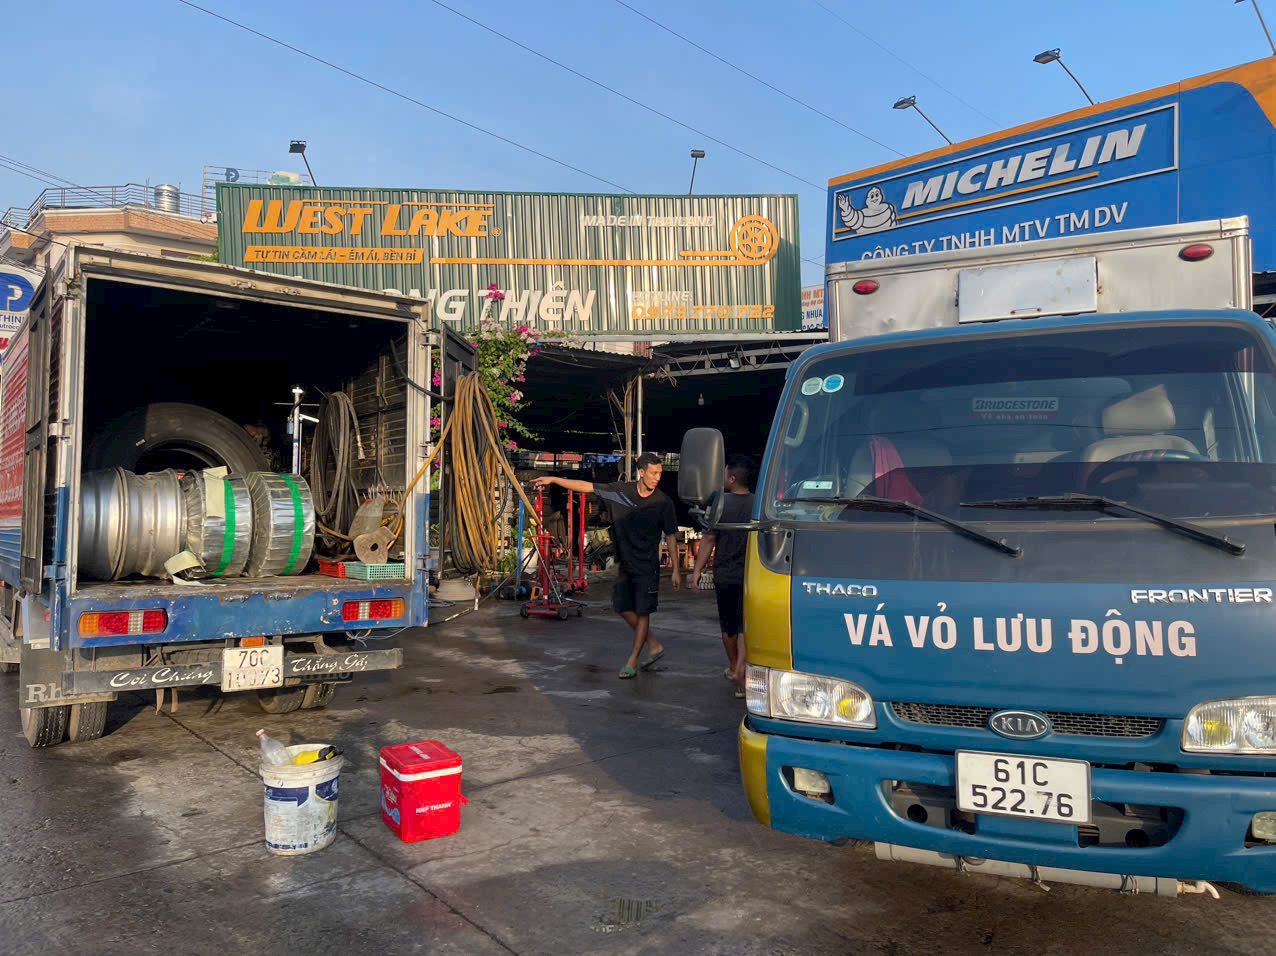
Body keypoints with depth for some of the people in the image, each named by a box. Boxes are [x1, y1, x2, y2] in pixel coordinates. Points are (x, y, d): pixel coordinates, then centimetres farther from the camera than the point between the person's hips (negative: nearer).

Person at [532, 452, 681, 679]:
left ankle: (632, 662, 9)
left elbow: (671, 536, -3)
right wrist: (553, 479, -2)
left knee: (642, 612, -2)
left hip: (648, 566, -4)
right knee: (623, 608, 8)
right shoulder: (621, 491, -5)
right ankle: (654, 646, 25)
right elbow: (586, 487, 0)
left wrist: (676, 569, -4)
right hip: (626, 564, 4)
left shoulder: (663, 502, -11)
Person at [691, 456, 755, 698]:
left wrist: (698, 570, 1)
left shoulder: (720, 504, -8)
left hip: (724, 575, 0)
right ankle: (741, 669, -15)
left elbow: (708, 539, -7)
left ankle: (733, 667, 31)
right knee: (745, 625, 2)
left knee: (728, 625, 16)